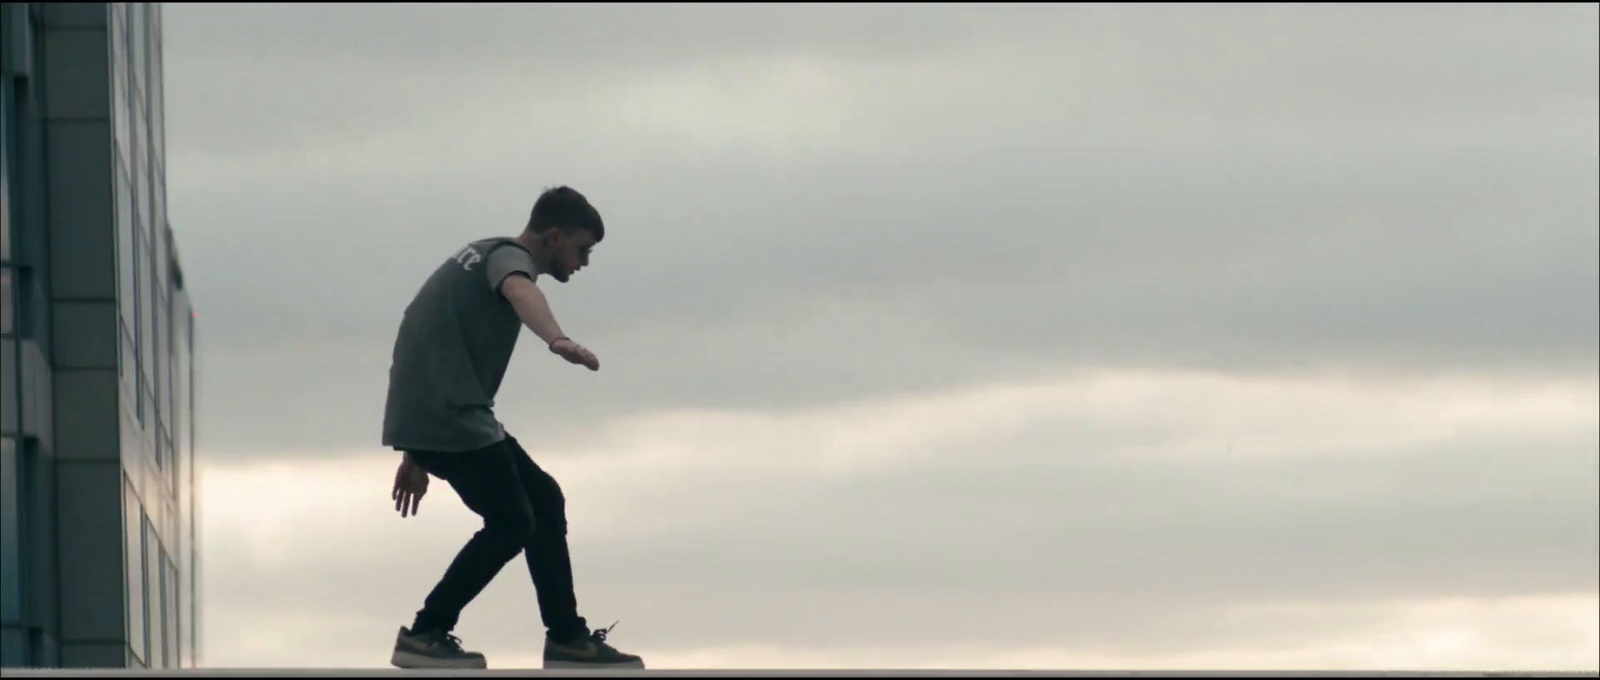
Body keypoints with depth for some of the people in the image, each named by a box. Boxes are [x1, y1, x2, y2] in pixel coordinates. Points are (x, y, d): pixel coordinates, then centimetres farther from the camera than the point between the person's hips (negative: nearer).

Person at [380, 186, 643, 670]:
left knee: (545, 502, 12)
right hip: (448, 418, -10)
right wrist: (557, 340, -53)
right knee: (511, 522, -7)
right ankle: (426, 635, -1)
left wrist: (416, 454, 34)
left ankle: (567, 639, 16)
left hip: (426, 419, 10)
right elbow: (522, 292, -32)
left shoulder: (484, 258, 26)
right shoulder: (509, 257, -5)